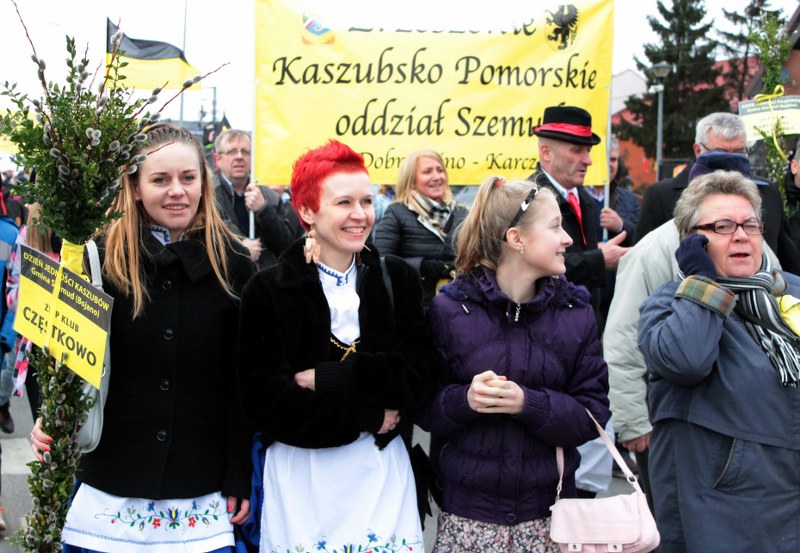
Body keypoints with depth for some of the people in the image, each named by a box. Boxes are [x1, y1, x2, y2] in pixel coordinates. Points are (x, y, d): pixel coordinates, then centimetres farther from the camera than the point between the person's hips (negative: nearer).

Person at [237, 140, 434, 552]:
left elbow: (418, 375, -6)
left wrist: (326, 379, -15)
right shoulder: (267, 290, -4)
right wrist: (367, 416, -13)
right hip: (299, 473, -2)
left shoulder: (398, 279, 4)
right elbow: (264, 400, -11)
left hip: (382, 469, 2)